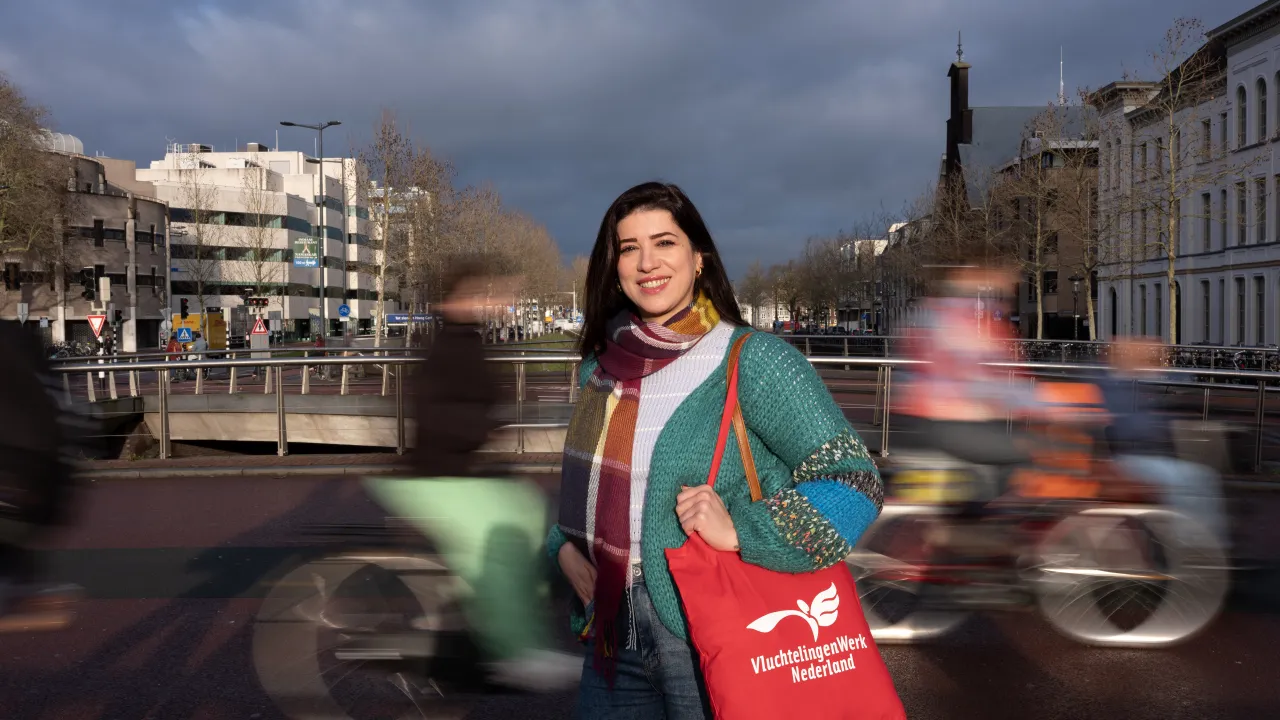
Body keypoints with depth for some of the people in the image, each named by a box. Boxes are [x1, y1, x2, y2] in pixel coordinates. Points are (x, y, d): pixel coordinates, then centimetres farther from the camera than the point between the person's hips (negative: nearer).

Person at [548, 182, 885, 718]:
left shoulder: (753, 361, -13)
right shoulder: (602, 363, 5)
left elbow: (853, 482, -17)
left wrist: (740, 531, -27)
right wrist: (565, 545, 2)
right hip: (615, 633, 5)